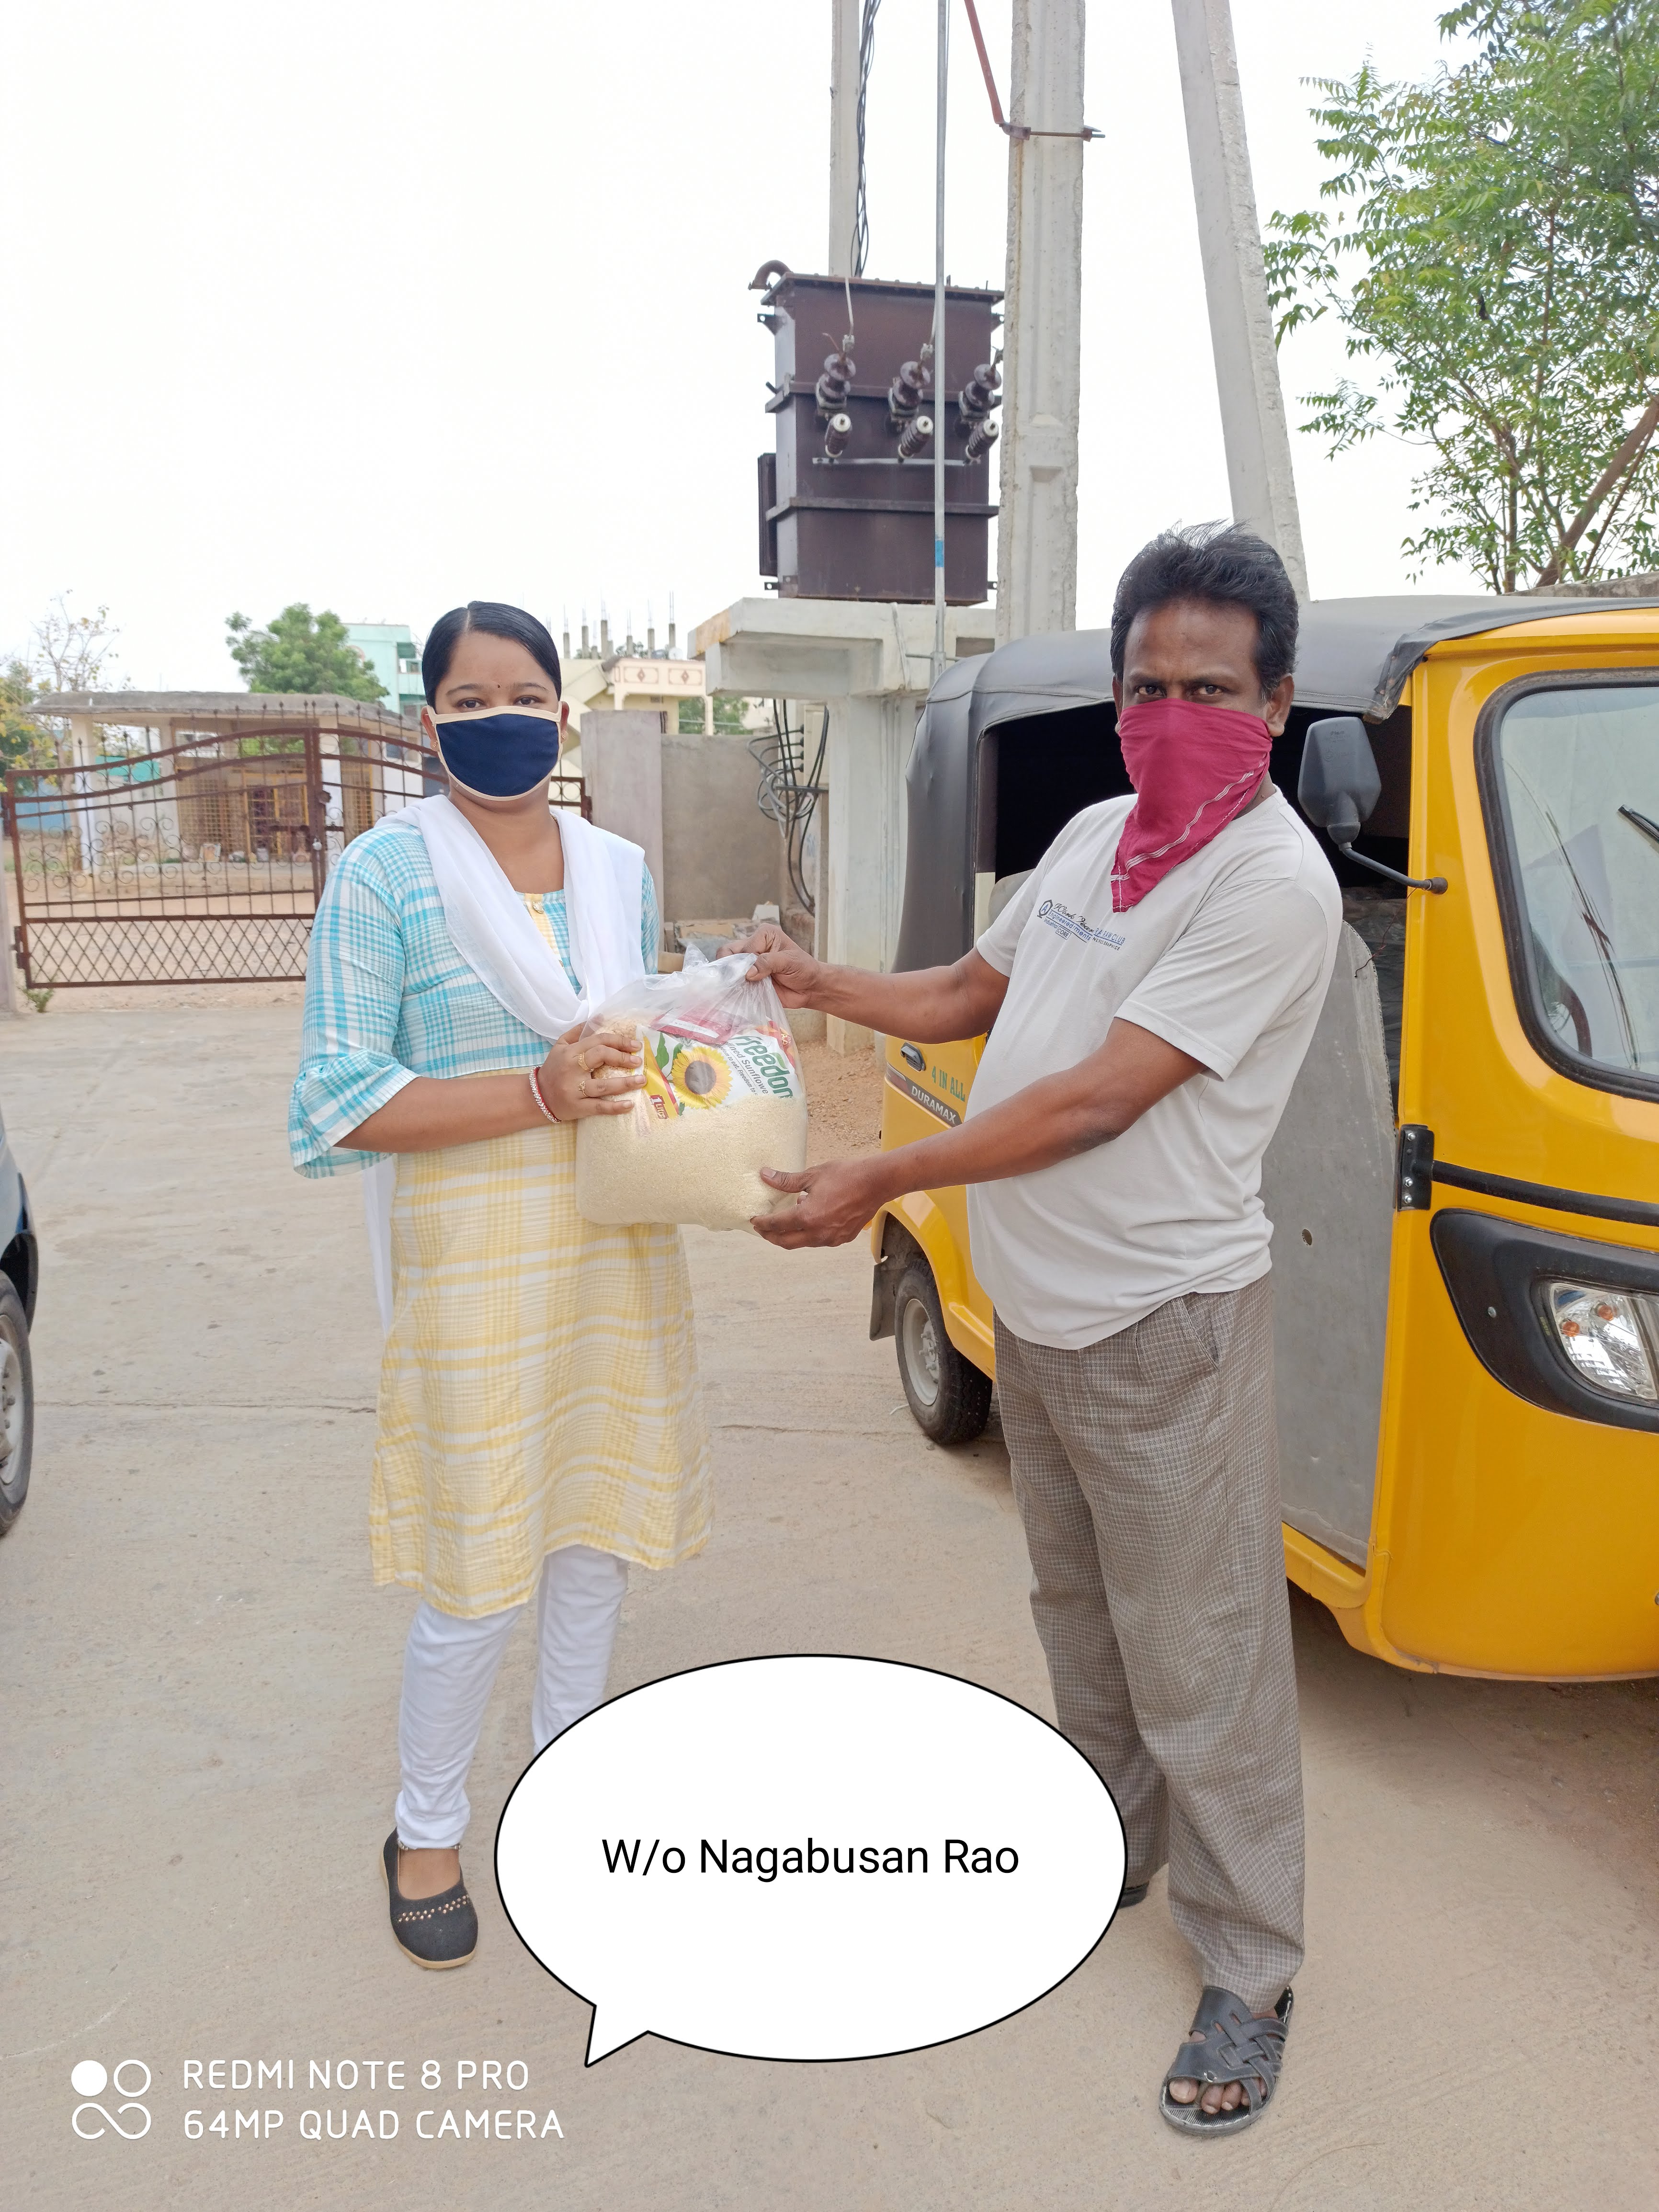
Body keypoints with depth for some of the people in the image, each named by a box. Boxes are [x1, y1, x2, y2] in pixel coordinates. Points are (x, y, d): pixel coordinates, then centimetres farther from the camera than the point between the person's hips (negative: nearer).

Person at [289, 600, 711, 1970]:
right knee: (479, 1572, 1)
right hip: (475, 1258, -5)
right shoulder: (387, 870, -8)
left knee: (599, 1522, 17)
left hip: (618, 1245, 6)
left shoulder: (620, 868, 8)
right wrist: (537, 1093, -22)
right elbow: (339, 1098, -12)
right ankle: (427, 1831, 28)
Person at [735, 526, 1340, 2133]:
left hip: (1164, 1324, -8)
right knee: (1080, 1617, 24)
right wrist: (816, 985, 5)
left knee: (1199, 1665, 5)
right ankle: (1111, 1848, 46)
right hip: (1035, 1308, 8)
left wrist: (879, 1182, -20)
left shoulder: (1272, 885, -20)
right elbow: (970, 998, 19)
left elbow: (1097, 1100, -24)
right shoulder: (1093, 834, 7)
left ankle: (1248, 1974, 25)